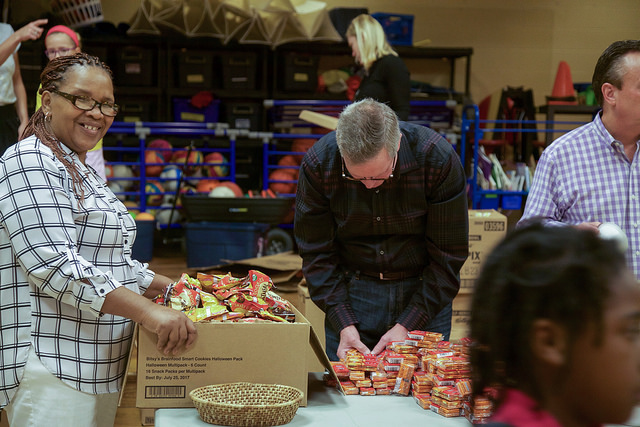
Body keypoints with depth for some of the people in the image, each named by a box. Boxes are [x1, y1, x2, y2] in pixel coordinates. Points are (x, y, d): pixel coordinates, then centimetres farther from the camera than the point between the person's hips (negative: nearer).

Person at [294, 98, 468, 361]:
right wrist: (343, 324, -17)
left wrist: (407, 326, -18)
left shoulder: (438, 160, -21)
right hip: (351, 290, 1)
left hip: (425, 292, -1)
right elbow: (317, 254, -7)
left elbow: (448, 256, -13)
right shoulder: (318, 164, -17)